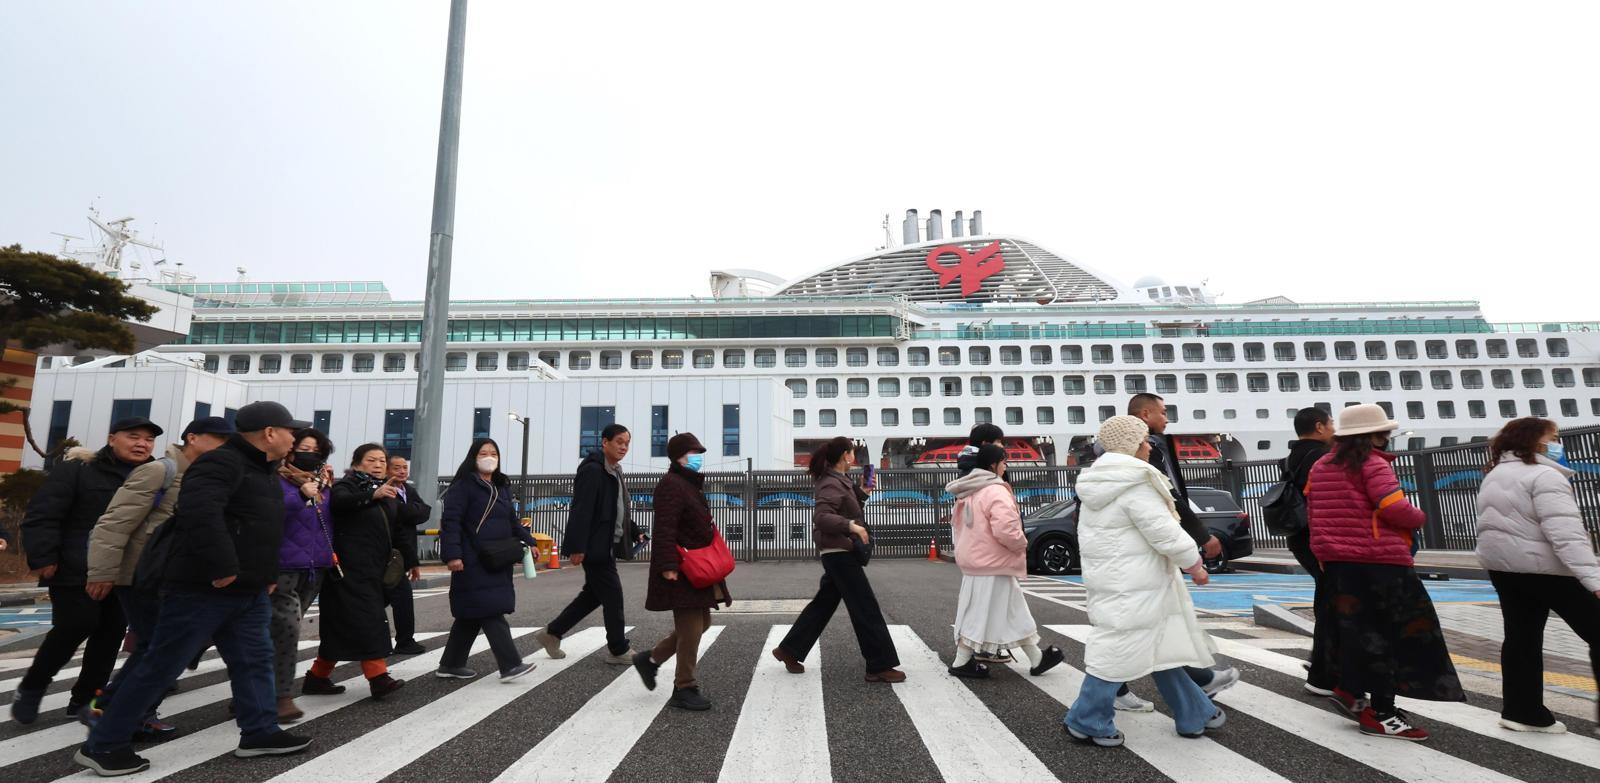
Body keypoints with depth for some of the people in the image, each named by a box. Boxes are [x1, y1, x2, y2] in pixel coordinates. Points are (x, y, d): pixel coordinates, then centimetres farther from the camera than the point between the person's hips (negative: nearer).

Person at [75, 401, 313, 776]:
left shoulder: (263, 471, 16)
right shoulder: (221, 463, -17)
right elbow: (200, 513, -33)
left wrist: (267, 573, 19)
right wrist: (222, 568, -29)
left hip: (247, 590, 10)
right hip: (202, 587, -10)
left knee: (254, 659, 10)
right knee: (162, 665, 1)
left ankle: (259, 733, 18)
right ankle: (102, 745, 17)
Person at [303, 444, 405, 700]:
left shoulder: (386, 492, 17)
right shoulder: (346, 485, -4)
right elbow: (339, 502, -28)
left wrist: (392, 564, 18)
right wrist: (372, 494, -45)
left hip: (373, 571, 7)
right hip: (351, 569, -7)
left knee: (343, 626, 12)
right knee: (365, 621, -13)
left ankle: (317, 677, 22)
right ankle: (379, 678, -15)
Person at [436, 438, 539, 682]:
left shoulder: (502, 487, 18)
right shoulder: (463, 486, -5)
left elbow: (512, 521, 20)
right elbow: (451, 521, -12)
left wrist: (529, 541, 6)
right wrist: (452, 554, -21)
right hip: (473, 562, -8)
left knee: (473, 615, 13)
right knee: (490, 612, -10)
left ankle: (450, 665, 24)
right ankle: (510, 665, -9)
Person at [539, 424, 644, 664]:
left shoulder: (615, 472, 15)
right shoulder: (592, 471, -16)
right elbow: (581, 511, -21)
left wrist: (635, 534, 14)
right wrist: (577, 547, -24)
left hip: (608, 546, 10)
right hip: (595, 546, -10)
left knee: (593, 594, 17)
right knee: (612, 595, -3)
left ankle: (551, 633, 29)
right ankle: (618, 650, 10)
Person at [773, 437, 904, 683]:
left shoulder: (838, 481, 13)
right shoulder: (832, 483, -18)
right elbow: (821, 517, -30)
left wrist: (861, 491, 9)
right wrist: (851, 525, -40)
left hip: (839, 553, 10)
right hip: (839, 553, -10)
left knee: (823, 604, 15)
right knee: (866, 608, -5)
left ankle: (789, 649, 22)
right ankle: (879, 667, 1)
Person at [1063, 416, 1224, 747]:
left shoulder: (1100, 483, 11)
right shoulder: (1134, 486, -19)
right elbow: (1164, 532, -18)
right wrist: (1193, 563, -5)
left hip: (1113, 579, 10)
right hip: (1130, 587, -10)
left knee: (1163, 646, 19)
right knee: (1120, 649, -1)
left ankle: (1195, 714, 31)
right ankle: (1086, 722, 10)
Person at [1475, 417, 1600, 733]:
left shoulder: (1494, 476, 14)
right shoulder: (1544, 476, -16)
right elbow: (1565, 533, -25)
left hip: (1502, 566, 8)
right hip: (1545, 568, -8)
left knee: (1521, 636, 11)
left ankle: (1522, 711, 14)